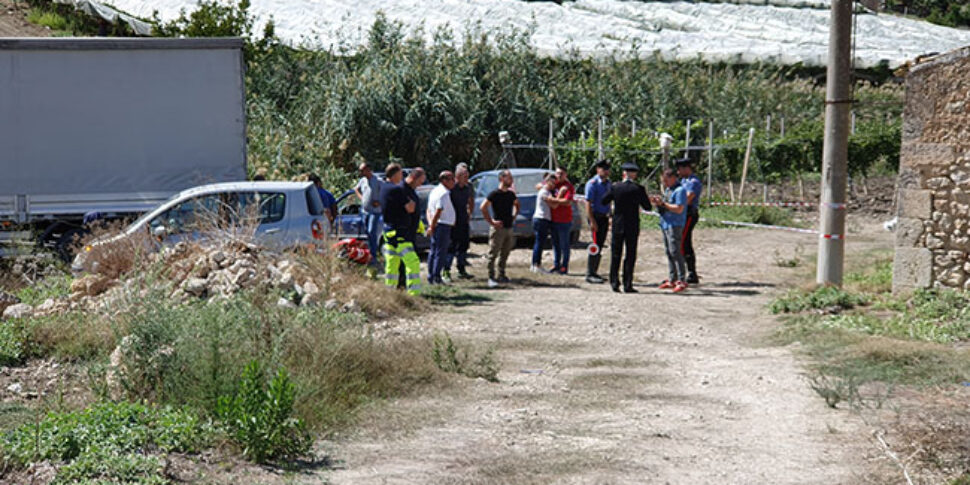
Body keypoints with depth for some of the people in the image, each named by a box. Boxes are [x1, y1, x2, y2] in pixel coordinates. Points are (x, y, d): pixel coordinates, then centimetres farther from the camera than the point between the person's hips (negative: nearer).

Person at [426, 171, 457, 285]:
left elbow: (429, 210, 14)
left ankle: (431, 277, 15)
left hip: (435, 226, 10)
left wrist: (430, 223, 4)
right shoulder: (444, 193, -15)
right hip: (443, 225, -10)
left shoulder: (434, 191, 16)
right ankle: (436, 277, -5)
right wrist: (432, 226, -16)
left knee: (433, 252, 11)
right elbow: (438, 212, -19)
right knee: (441, 252, -5)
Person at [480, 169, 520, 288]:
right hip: (498, 228, -7)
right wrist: (491, 222, -15)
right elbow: (483, 207, -15)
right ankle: (491, 278, -1)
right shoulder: (495, 194, -11)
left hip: (509, 228, 7)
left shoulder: (511, 194, 10)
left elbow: (517, 205, 29)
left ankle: (501, 276, 23)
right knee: (493, 254, -4)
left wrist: (514, 216, 15)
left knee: (505, 254, 13)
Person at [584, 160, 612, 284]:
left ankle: (594, 272, 18)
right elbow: (588, 203, -15)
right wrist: (592, 221, -19)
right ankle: (589, 275, -4)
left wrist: (609, 217, 16)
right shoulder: (592, 183, -11)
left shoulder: (608, 183, 13)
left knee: (600, 246, 10)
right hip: (596, 217, -8)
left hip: (605, 217, 8)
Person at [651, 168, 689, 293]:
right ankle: (672, 280, 16)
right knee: (668, 252, 11)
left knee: (675, 252, -12)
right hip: (665, 224, 10)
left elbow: (679, 209, -20)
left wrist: (663, 203, -16)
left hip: (675, 225, -10)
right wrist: (659, 202, 3)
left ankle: (682, 280, -10)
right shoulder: (668, 189, 18)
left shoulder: (680, 190, -12)